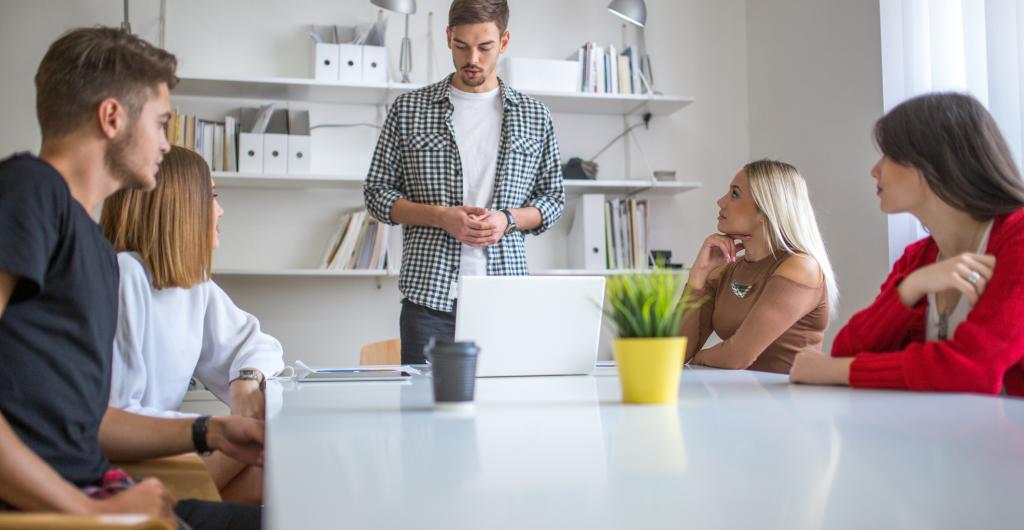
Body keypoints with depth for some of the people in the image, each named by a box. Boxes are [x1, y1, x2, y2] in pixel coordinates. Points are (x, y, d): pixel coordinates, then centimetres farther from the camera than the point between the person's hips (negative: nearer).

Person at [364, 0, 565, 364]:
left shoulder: (534, 116, 11)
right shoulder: (409, 109, 6)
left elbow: (553, 198, 13)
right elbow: (377, 192, 6)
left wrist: (507, 219, -7)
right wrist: (441, 216, -10)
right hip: (430, 294, -1)